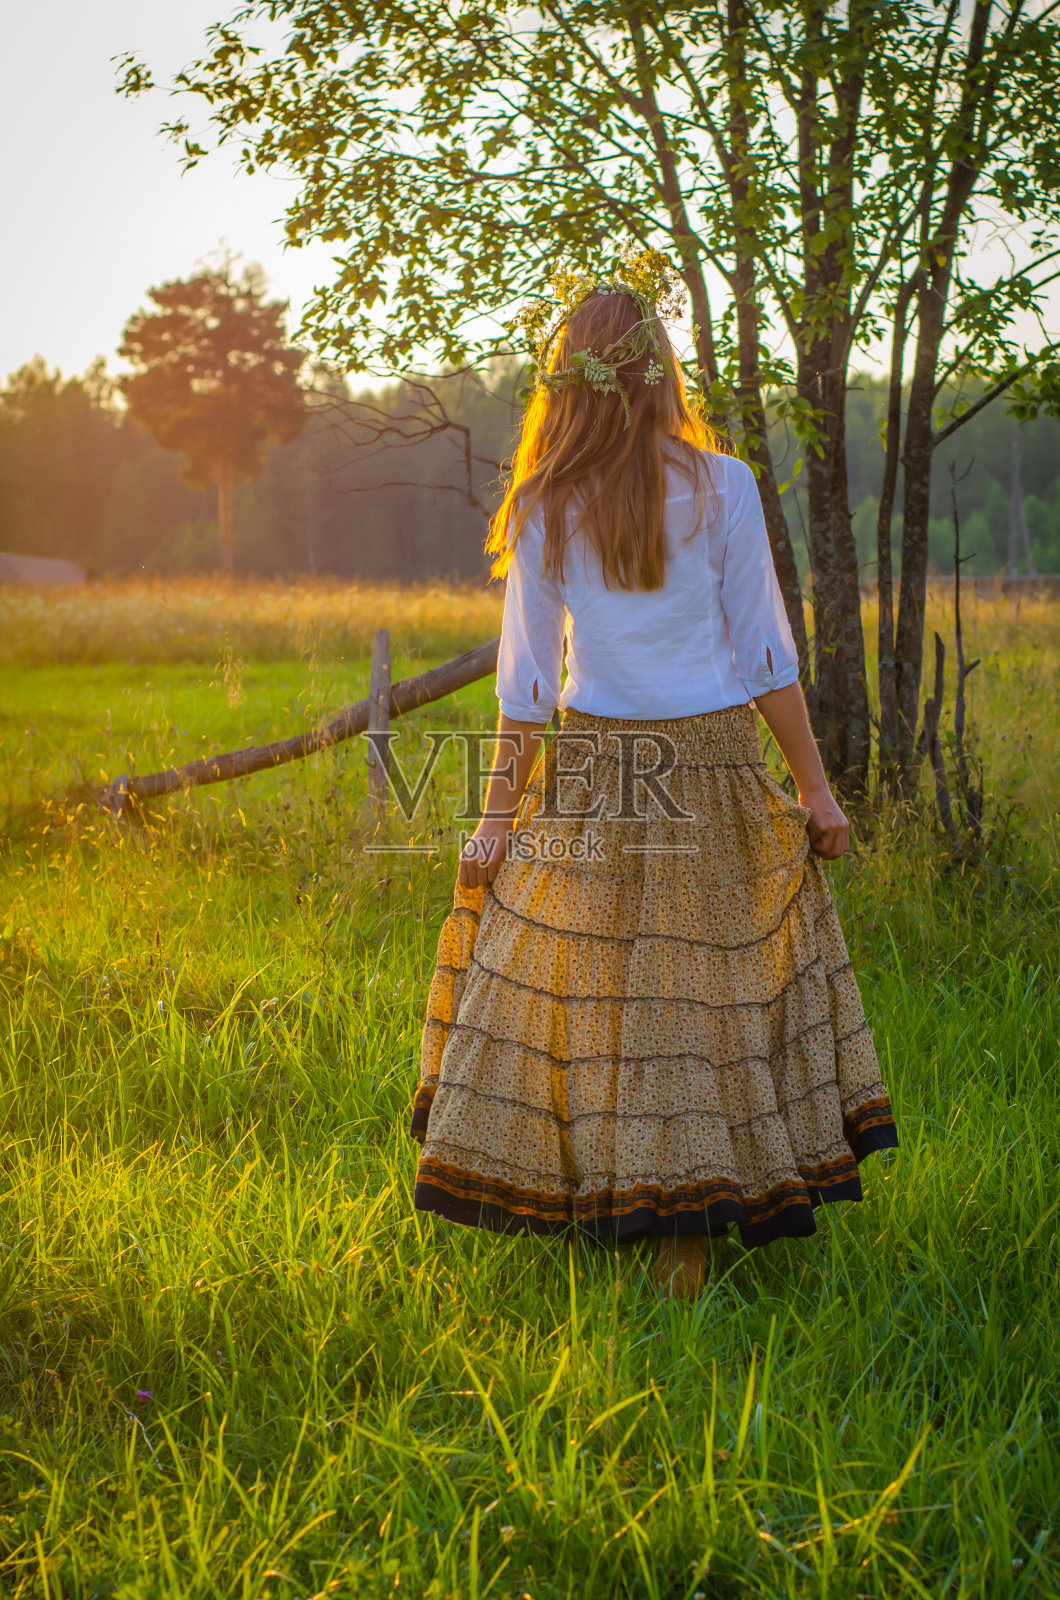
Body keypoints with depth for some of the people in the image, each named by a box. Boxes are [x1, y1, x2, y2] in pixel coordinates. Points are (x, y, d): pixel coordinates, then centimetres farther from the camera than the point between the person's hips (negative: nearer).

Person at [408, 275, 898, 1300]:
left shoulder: (543, 510, -2)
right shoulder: (722, 488, -6)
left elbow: (527, 683, -1)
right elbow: (765, 657, -5)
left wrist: (497, 819, 6)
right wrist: (815, 788, 4)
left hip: (590, 779, 1)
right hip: (713, 777, -1)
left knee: (580, 986, 10)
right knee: (709, 989, 6)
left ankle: (599, 1212, 17)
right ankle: (688, 1228, 8)